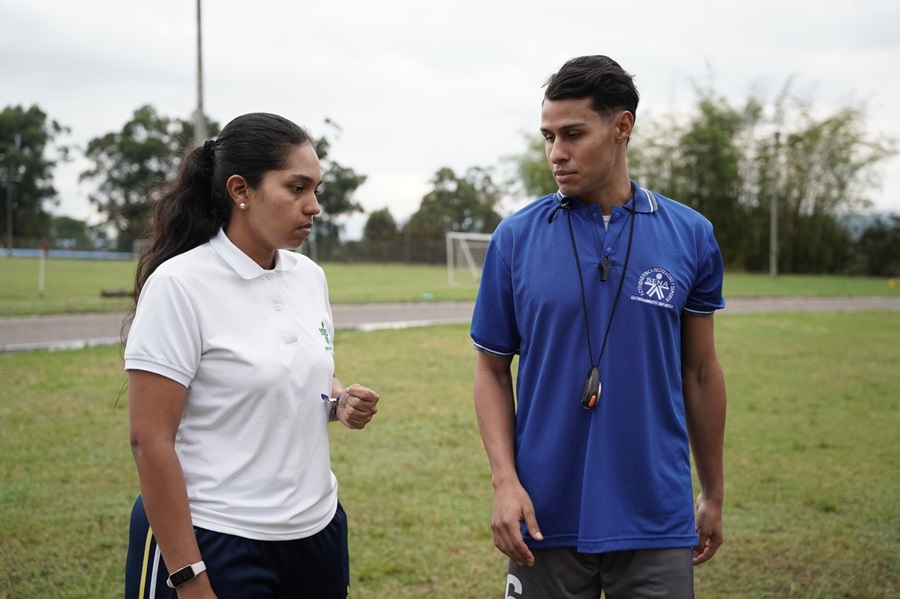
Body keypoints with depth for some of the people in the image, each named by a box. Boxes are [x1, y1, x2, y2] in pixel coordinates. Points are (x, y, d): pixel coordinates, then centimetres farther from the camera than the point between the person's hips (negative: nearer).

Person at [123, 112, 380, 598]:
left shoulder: (310, 276, 3)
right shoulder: (180, 285, -15)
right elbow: (150, 441, -17)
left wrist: (341, 403, -3)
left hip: (317, 528, 6)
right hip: (214, 541, -6)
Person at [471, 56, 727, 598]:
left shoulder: (690, 236, 0)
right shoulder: (516, 238, -2)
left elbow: (700, 372, 7)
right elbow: (492, 368, 4)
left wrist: (714, 495, 12)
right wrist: (505, 481, -8)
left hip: (656, 520, 0)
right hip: (545, 516, 0)